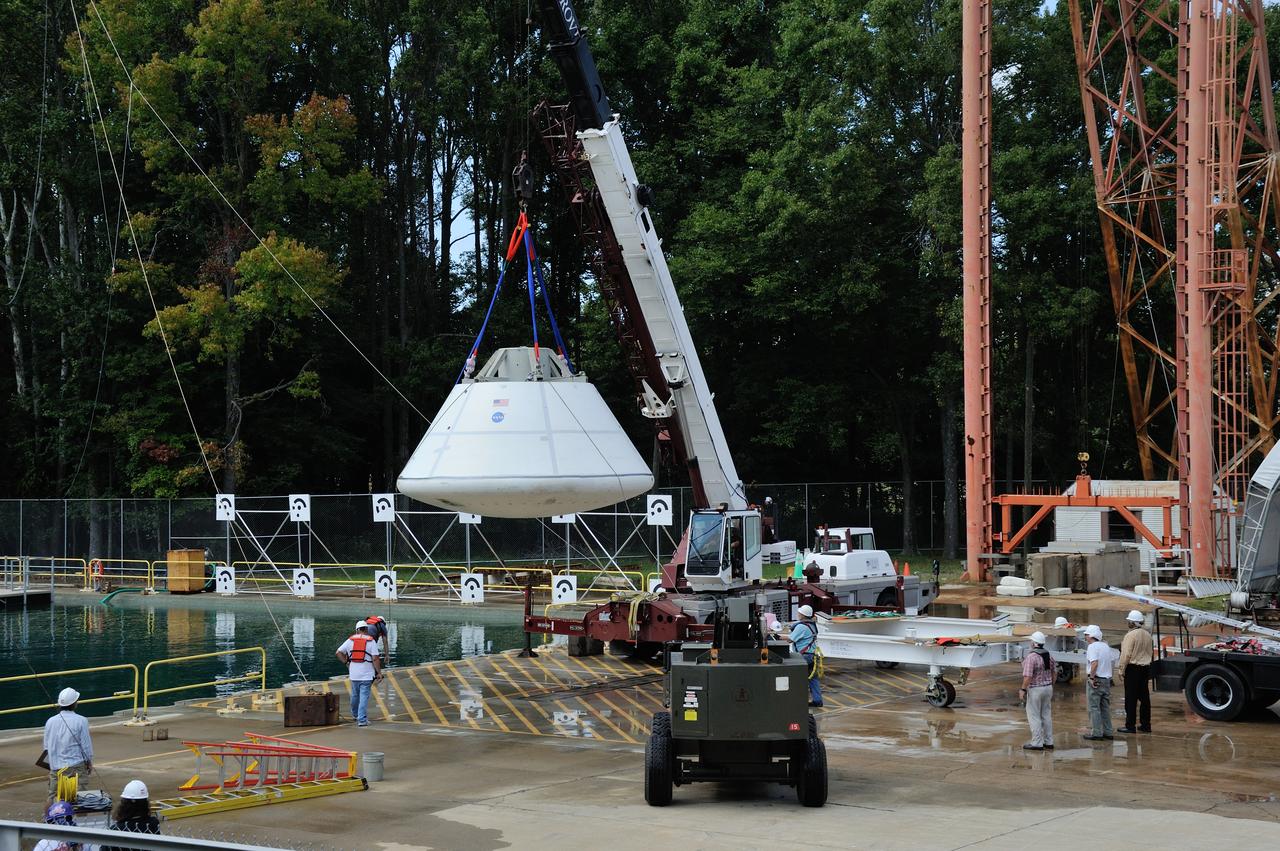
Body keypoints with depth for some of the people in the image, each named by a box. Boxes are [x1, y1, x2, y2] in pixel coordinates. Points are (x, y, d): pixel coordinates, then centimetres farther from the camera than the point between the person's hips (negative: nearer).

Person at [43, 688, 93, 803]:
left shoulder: (50, 722, 4)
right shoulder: (81, 721, -9)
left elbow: (47, 746, 12)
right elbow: (86, 745, -3)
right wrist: (89, 763, 11)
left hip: (55, 767, 4)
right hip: (76, 766, -4)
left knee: (52, 797, 9)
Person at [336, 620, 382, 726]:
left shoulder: (350, 640, 5)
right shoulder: (371, 641, -4)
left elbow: (338, 653, 3)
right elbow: (375, 659, -10)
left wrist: (346, 662, 13)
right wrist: (379, 672, -3)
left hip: (354, 674, 3)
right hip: (367, 674, -3)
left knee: (355, 695, 21)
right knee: (364, 697, -3)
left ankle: (355, 714, 39)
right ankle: (362, 720, -9)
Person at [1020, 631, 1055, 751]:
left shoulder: (1031, 657, -20)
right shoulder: (1049, 656, 5)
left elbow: (1028, 676, -24)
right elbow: (1052, 673, 13)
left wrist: (1023, 689, -16)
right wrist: (1051, 687, 23)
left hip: (1035, 689, -8)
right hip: (1048, 687, 8)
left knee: (1034, 716, -1)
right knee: (1046, 715, 13)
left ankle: (1037, 743, -1)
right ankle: (1048, 742, 16)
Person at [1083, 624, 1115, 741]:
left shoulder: (1093, 646, -12)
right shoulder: (1106, 646, 13)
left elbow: (1094, 663, -25)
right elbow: (1110, 663, 16)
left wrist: (1092, 678, -19)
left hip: (1095, 680, -8)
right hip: (1107, 679, 8)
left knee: (1094, 708, -2)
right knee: (1105, 708, 14)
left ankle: (1096, 733, -2)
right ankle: (1108, 732, 16)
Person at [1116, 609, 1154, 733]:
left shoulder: (1130, 635, -14)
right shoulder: (1147, 635, 10)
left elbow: (1126, 655, -17)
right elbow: (1152, 653, 17)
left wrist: (1121, 671, -11)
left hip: (1133, 668, -8)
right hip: (1146, 668, 8)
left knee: (1131, 698, -3)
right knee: (1144, 697, 11)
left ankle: (1130, 725, -2)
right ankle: (1145, 724, 14)